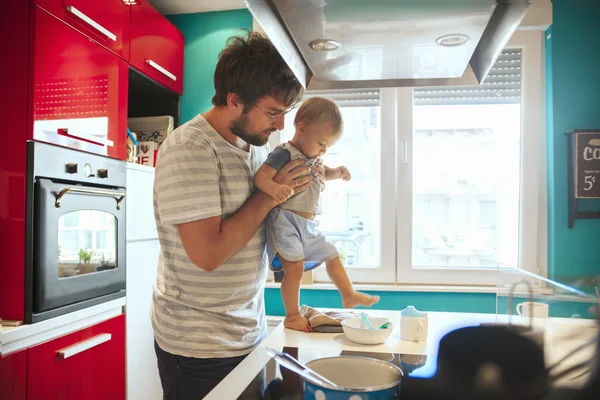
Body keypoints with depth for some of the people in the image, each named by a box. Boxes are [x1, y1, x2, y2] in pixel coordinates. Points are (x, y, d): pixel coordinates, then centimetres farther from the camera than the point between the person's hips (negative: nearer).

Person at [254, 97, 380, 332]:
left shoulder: (313, 158, 14)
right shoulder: (284, 153, -14)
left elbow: (321, 174, 33)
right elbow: (260, 176, -24)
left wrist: (337, 172, 12)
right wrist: (274, 188, -45)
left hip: (308, 226, 10)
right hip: (286, 221, -9)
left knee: (332, 256, 20)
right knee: (295, 267, -15)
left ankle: (349, 296, 39)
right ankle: (292, 316, 3)